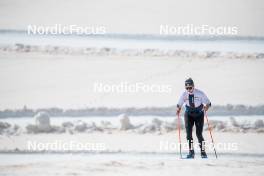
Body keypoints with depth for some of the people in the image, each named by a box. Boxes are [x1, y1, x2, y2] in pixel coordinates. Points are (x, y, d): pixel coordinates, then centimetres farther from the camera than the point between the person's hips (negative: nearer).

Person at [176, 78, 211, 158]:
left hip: (199, 114, -2)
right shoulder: (184, 94, -11)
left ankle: (203, 152, 7)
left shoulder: (200, 93, -17)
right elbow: (179, 104, -1)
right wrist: (178, 109, -22)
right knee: (188, 133, -8)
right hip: (189, 114, 2)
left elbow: (208, 103, -9)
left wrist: (206, 107, -30)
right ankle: (191, 152, -1)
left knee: (199, 134, -6)